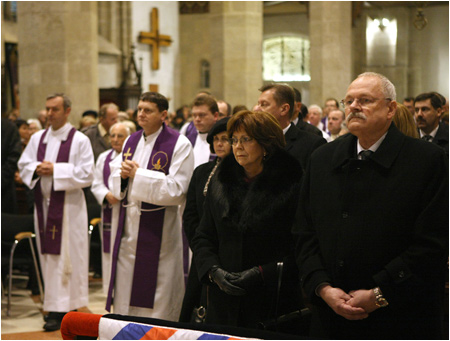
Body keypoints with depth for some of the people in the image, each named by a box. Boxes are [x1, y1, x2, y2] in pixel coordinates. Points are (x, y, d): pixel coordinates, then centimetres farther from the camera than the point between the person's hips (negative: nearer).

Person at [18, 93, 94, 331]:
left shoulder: (80, 140, -4)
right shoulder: (37, 138, 12)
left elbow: (86, 174, -10)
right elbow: (23, 165, 13)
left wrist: (55, 170, -14)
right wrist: (37, 168, -8)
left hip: (69, 206, -5)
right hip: (43, 203, 5)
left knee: (66, 256, -4)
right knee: (48, 255, 6)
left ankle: (60, 308, -2)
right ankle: (55, 305, 12)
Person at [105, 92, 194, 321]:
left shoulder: (179, 145, -9)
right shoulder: (131, 142, 11)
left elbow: (176, 190, -18)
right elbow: (116, 187, 15)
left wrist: (138, 175, -17)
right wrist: (122, 175, -8)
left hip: (159, 232, -6)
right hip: (129, 231, 6)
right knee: (125, 298, 11)